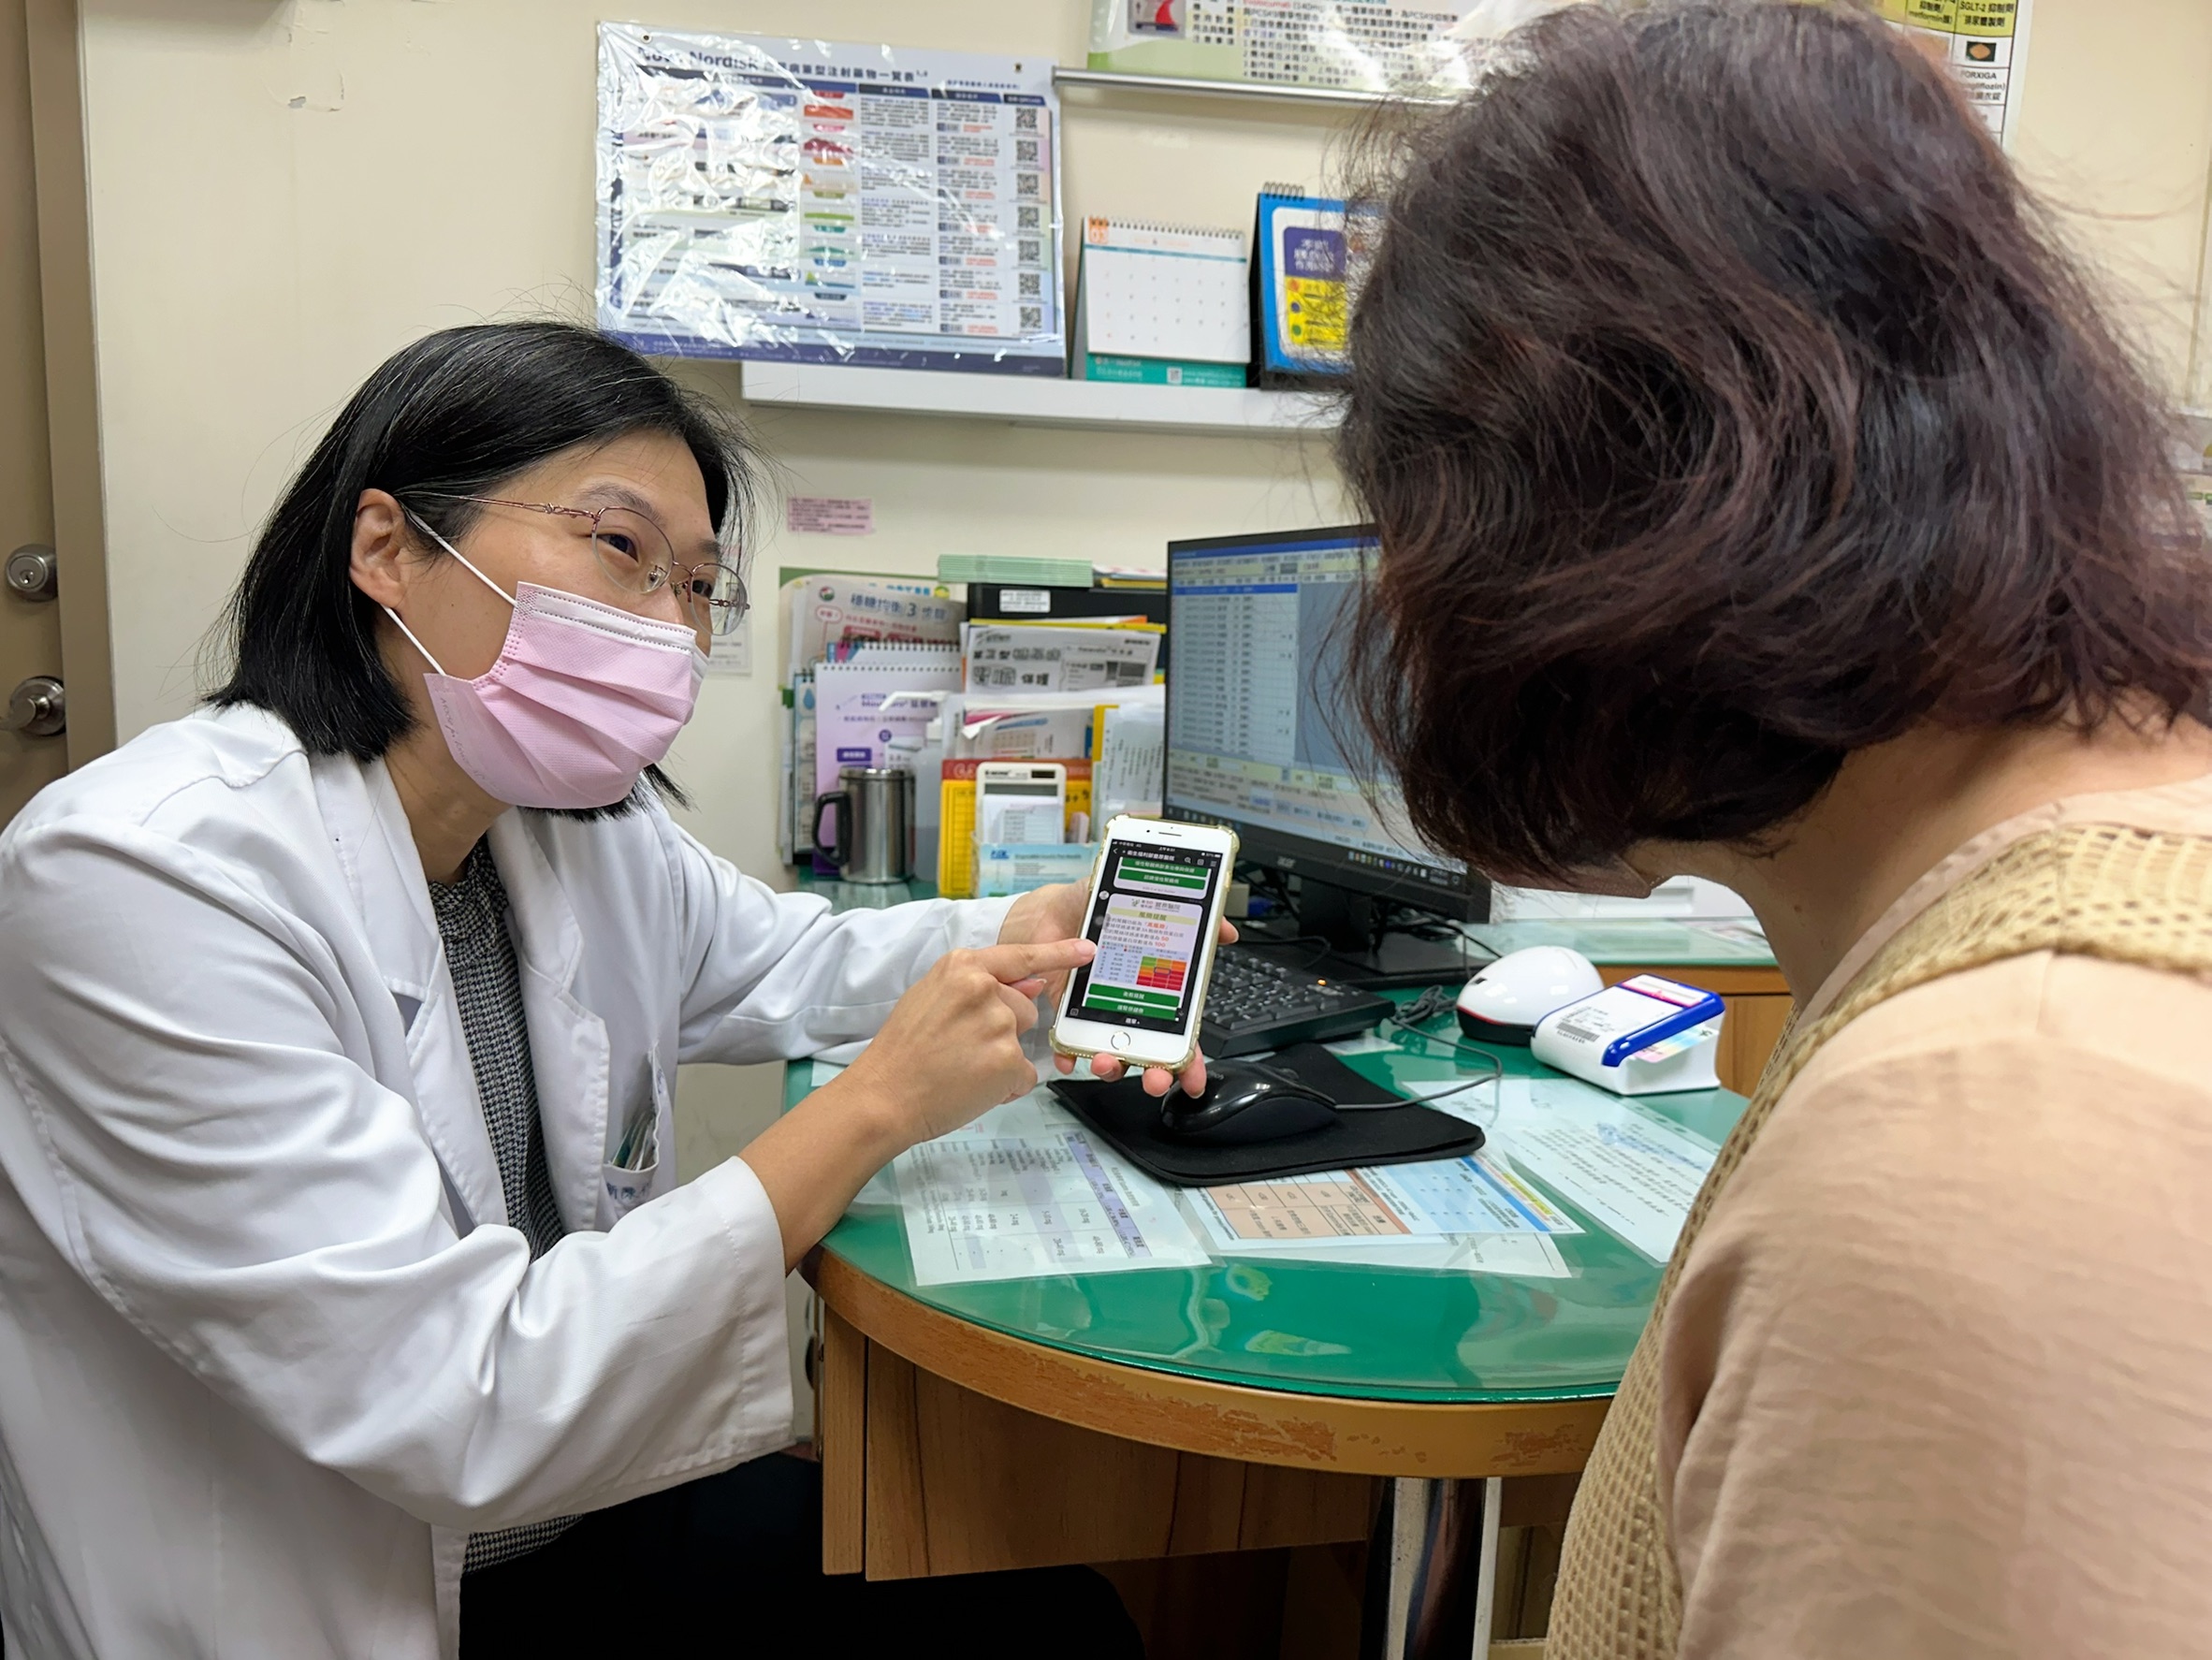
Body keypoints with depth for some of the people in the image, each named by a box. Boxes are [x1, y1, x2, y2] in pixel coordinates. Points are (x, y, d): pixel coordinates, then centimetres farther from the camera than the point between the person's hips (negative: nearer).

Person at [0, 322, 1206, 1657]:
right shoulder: (145, 881, -27)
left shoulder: (582, 820, -4)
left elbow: (786, 963, 14)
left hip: (573, 1504, 7)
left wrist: (1020, 943, -6)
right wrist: (875, 1105, -27)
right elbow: (463, 1412, -29)